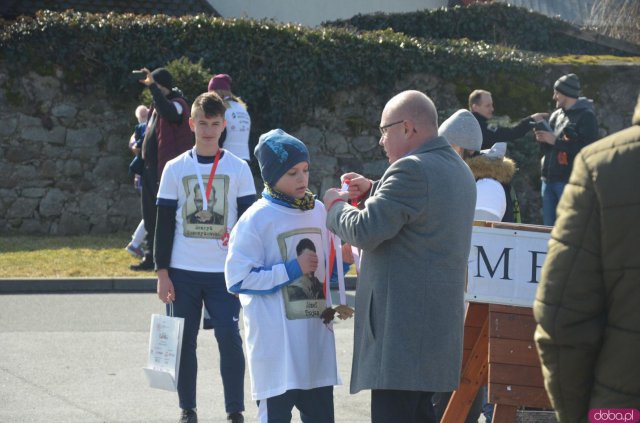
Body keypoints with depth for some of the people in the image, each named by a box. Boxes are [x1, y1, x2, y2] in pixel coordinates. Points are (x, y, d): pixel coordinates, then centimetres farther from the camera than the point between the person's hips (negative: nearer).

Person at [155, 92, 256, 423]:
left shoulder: (238, 168, 3)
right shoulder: (176, 168, 4)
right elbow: (164, 223, 5)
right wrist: (162, 273, 0)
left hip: (224, 271, -1)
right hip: (183, 271, 1)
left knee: (229, 337, -10)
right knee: (185, 341, 5)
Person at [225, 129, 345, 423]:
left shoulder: (319, 211, 9)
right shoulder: (256, 219, -9)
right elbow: (238, 279, -12)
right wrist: (292, 270, -14)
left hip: (316, 333, 6)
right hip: (276, 341, -6)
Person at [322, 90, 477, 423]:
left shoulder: (412, 170, -17)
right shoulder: (457, 169, 16)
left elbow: (364, 231, -18)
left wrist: (336, 205, 1)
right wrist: (372, 191, 18)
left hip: (402, 326, -10)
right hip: (438, 318, 10)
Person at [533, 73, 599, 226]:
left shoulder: (586, 116, -5)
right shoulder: (556, 115, 19)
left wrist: (555, 140, -16)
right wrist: (543, 140, 3)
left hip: (569, 181, -8)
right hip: (549, 179, 8)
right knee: (549, 226, 10)